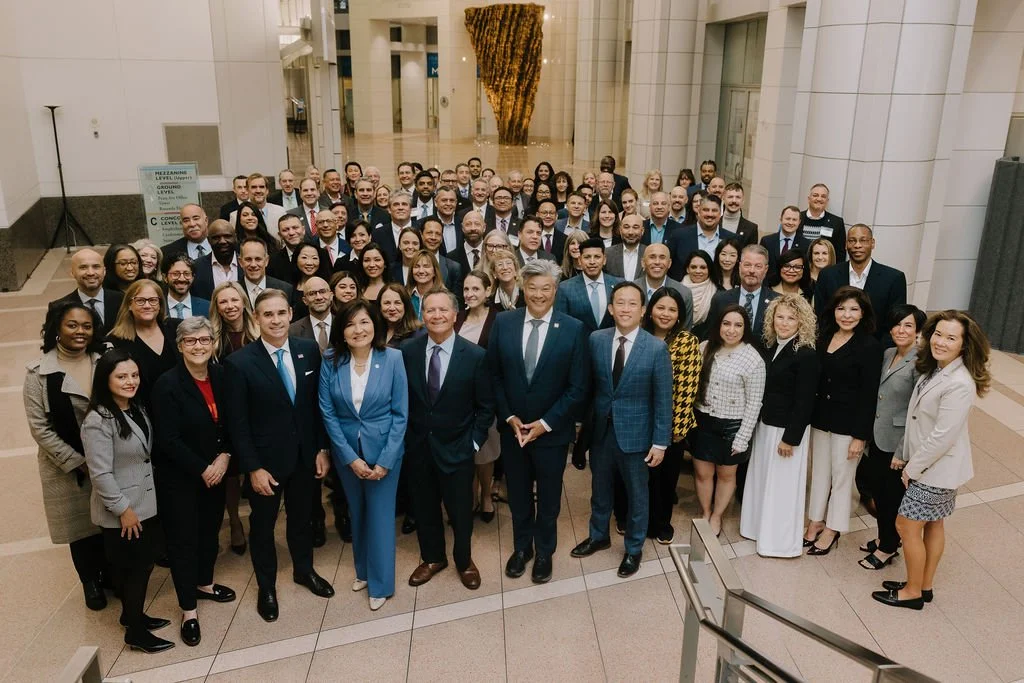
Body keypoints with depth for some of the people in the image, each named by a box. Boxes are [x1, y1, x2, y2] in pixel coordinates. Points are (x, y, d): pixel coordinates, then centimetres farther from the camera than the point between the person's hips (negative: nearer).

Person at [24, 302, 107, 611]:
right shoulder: (40, 372, -10)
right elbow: (40, 428, -10)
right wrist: (79, 463, -12)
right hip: (66, 466, -2)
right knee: (81, 526, 12)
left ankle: (110, 572, 37)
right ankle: (90, 582, 36)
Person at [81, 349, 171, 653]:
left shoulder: (138, 409, 4)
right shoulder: (98, 421, -22)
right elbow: (100, 474, -23)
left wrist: (141, 504, 15)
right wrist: (123, 509, -18)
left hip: (146, 504, 8)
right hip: (120, 513, -8)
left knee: (144, 563, 17)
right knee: (133, 567, 5)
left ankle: (133, 615, 37)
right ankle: (135, 632, 21)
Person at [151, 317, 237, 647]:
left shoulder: (220, 375, -3)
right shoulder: (168, 384, -18)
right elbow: (168, 439, -19)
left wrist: (224, 457, -12)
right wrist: (202, 469, -16)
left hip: (216, 471, 5)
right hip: (180, 477, -5)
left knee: (210, 530, 19)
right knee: (183, 539, 5)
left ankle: (204, 584, 42)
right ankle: (188, 610, 19)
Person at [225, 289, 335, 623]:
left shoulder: (309, 350, -6)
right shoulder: (239, 362, -16)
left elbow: (318, 404, 1)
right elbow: (237, 422, -13)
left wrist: (322, 448, 1)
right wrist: (253, 468, -14)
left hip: (304, 455, 3)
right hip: (265, 459, -3)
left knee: (302, 517, 22)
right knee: (263, 524, 16)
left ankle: (304, 570, 45)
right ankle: (266, 586, 36)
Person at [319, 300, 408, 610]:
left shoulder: (392, 358, -14)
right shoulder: (330, 360, -10)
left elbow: (400, 413, -10)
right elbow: (328, 412, -7)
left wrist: (385, 460, -14)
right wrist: (350, 457, -11)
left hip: (383, 448, -2)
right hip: (347, 450, 2)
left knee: (380, 514, 7)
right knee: (357, 512, 19)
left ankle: (380, 582, 27)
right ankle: (362, 569, 41)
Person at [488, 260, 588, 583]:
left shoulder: (573, 329, -12)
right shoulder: (503, 322, -6)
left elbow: (577, 387, -10)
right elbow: (494, 375, -1)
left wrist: (545, 423, -14)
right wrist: (509, 417, -10)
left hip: (551, 431, -2)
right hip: (512, 428, 2)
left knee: (549, 497, 17)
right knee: (518, 495, 19)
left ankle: (544, 551, 39)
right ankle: (521, 547, 42)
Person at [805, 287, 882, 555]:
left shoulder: (870, 346, -14)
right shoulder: (825, 337, 3)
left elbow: (868, 394, -14)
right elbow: (816, 379, 6)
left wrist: (860, 436, -14)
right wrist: (811, 415, 4)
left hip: (848, 422, -5)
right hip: (821, 417, 5)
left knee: (842, 476, 10)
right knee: (819, 472, 16)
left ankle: (832, 529, 26)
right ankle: (816, 521, 32)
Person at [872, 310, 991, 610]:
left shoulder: (959, 384, -28)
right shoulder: (935, 369, 0)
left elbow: (943, 435, -26)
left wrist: (912, 468, -16)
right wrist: (908, 459, 6)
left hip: (936, 470, -9)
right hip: (929, 464, 9)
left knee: (907, 526, 3)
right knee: (933, 525, 19)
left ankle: (913, 592, 20)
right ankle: (925, 586, 35)